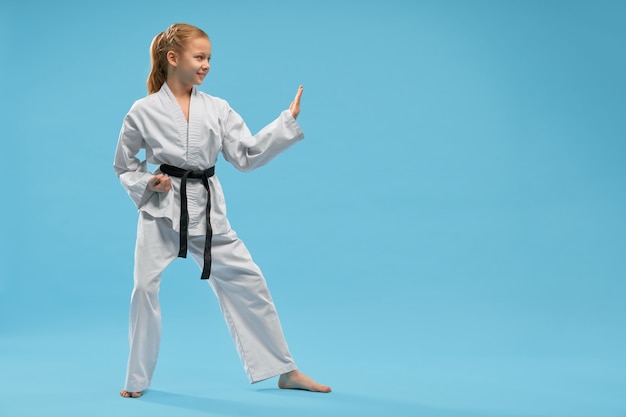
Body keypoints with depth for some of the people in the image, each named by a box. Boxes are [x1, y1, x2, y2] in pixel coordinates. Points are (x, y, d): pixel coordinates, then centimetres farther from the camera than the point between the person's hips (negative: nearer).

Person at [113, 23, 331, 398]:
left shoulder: (217, 109, 4)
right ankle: (137, 380, 16)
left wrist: (289, 120, -6)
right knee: (146, 289, -5)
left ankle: (286, 371, 13)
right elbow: (124, 165, 9)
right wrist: (147, 184, -11)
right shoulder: (144, 111, -2)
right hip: (161, 210, -2)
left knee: (248, 282, 2)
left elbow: (247, 155, 0)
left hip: (207, 210, 3)